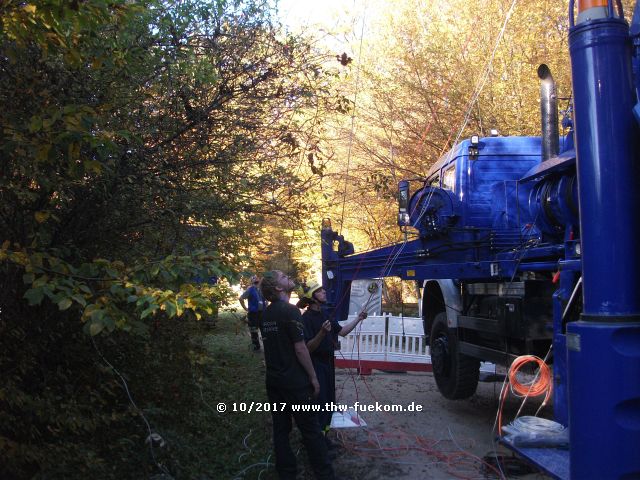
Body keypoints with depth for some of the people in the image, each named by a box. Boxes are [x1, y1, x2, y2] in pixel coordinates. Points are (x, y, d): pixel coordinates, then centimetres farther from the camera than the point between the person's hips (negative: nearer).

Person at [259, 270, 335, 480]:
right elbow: (300, 349, -17)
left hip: (273, 380, 7)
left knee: (280, 428, 12)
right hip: (295, 381, -7)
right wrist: (313, 377, -9)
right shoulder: (290, 310, -16)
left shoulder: (265, 314, 7)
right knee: (310, 430, 3)